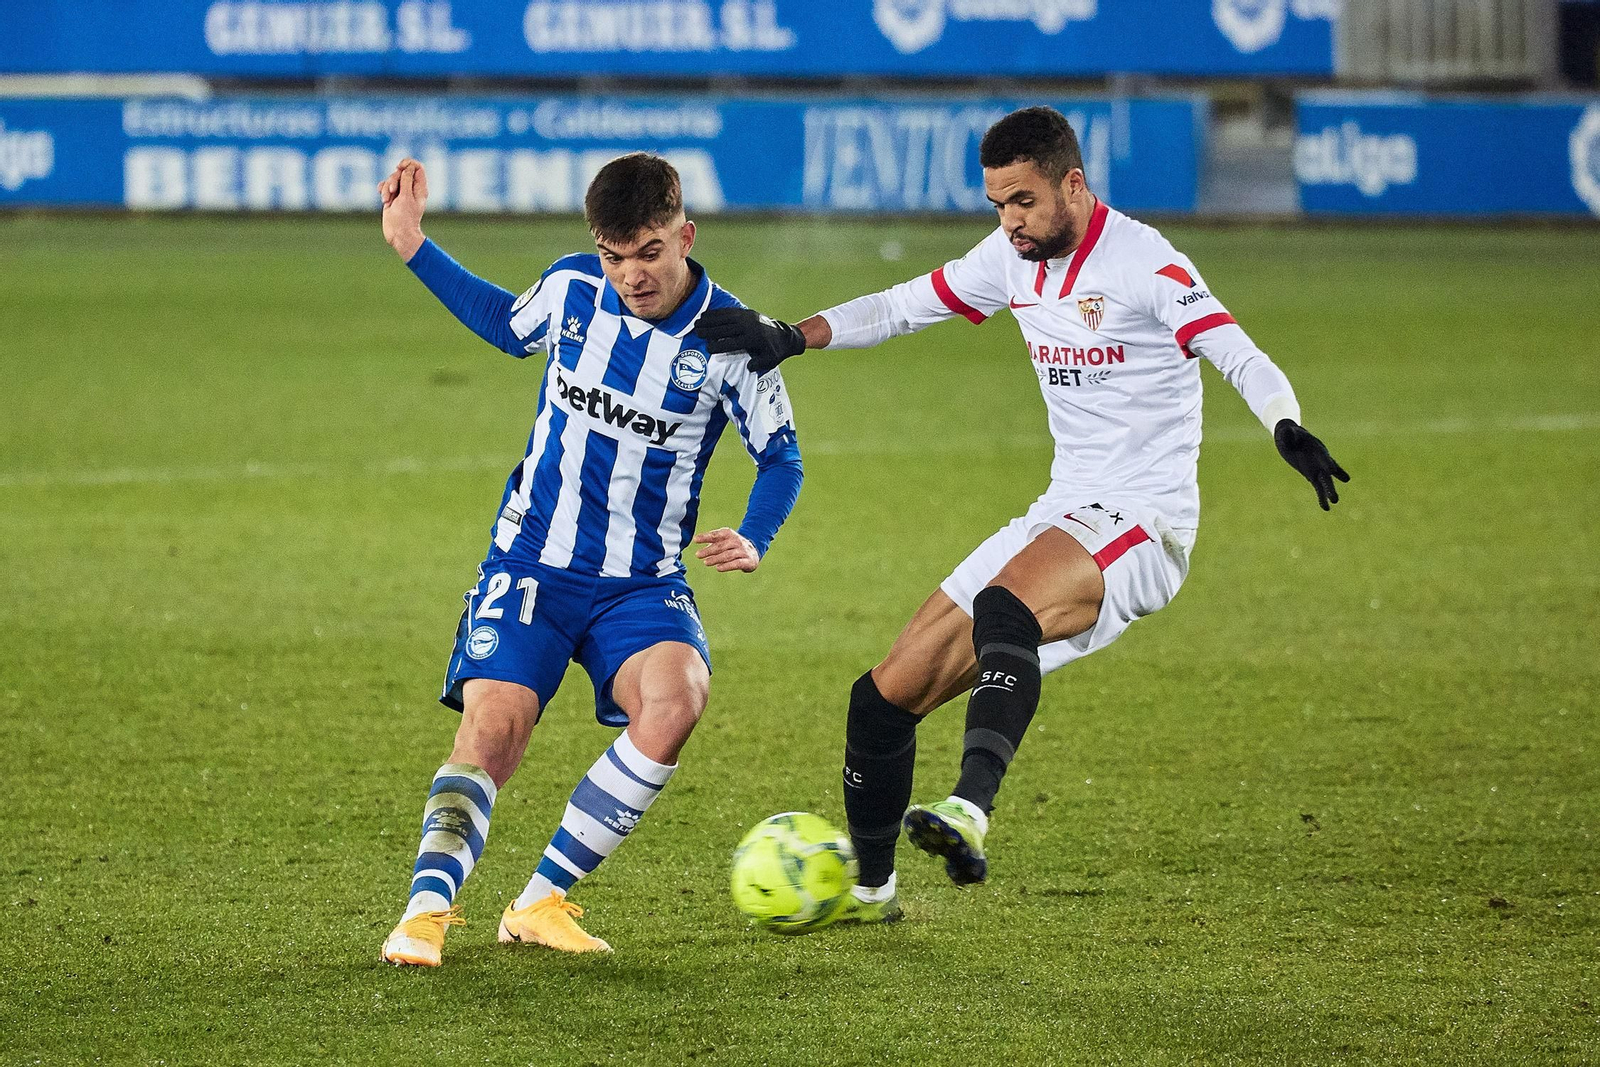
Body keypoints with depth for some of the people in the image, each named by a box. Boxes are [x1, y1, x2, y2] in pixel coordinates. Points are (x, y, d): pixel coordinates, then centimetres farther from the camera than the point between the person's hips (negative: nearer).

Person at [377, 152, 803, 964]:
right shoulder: (570, 289, -2)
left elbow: (780, 456, 4)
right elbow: (510, 326, 22)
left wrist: (753, 540, -14)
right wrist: (414, 249, 19)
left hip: (642, 583, -1)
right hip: (532, 563, 1)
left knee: (675, 704, -28)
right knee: (493, 728, -21)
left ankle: (541, 903, -17)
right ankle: (427, 910, -19)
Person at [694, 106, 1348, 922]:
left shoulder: (1142, 262, -13)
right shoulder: (1013, 259, 9)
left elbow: (1240, 357, -23)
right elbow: (903, 307, 19)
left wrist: (1287, 428, -43)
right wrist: (790, 338, 6)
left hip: (1141, 522, -8)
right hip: (1060, 517, 8)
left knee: (1004, 610, -40)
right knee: (887, 695, 5)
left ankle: (970, 810, -58)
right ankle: (869, 887, 24)